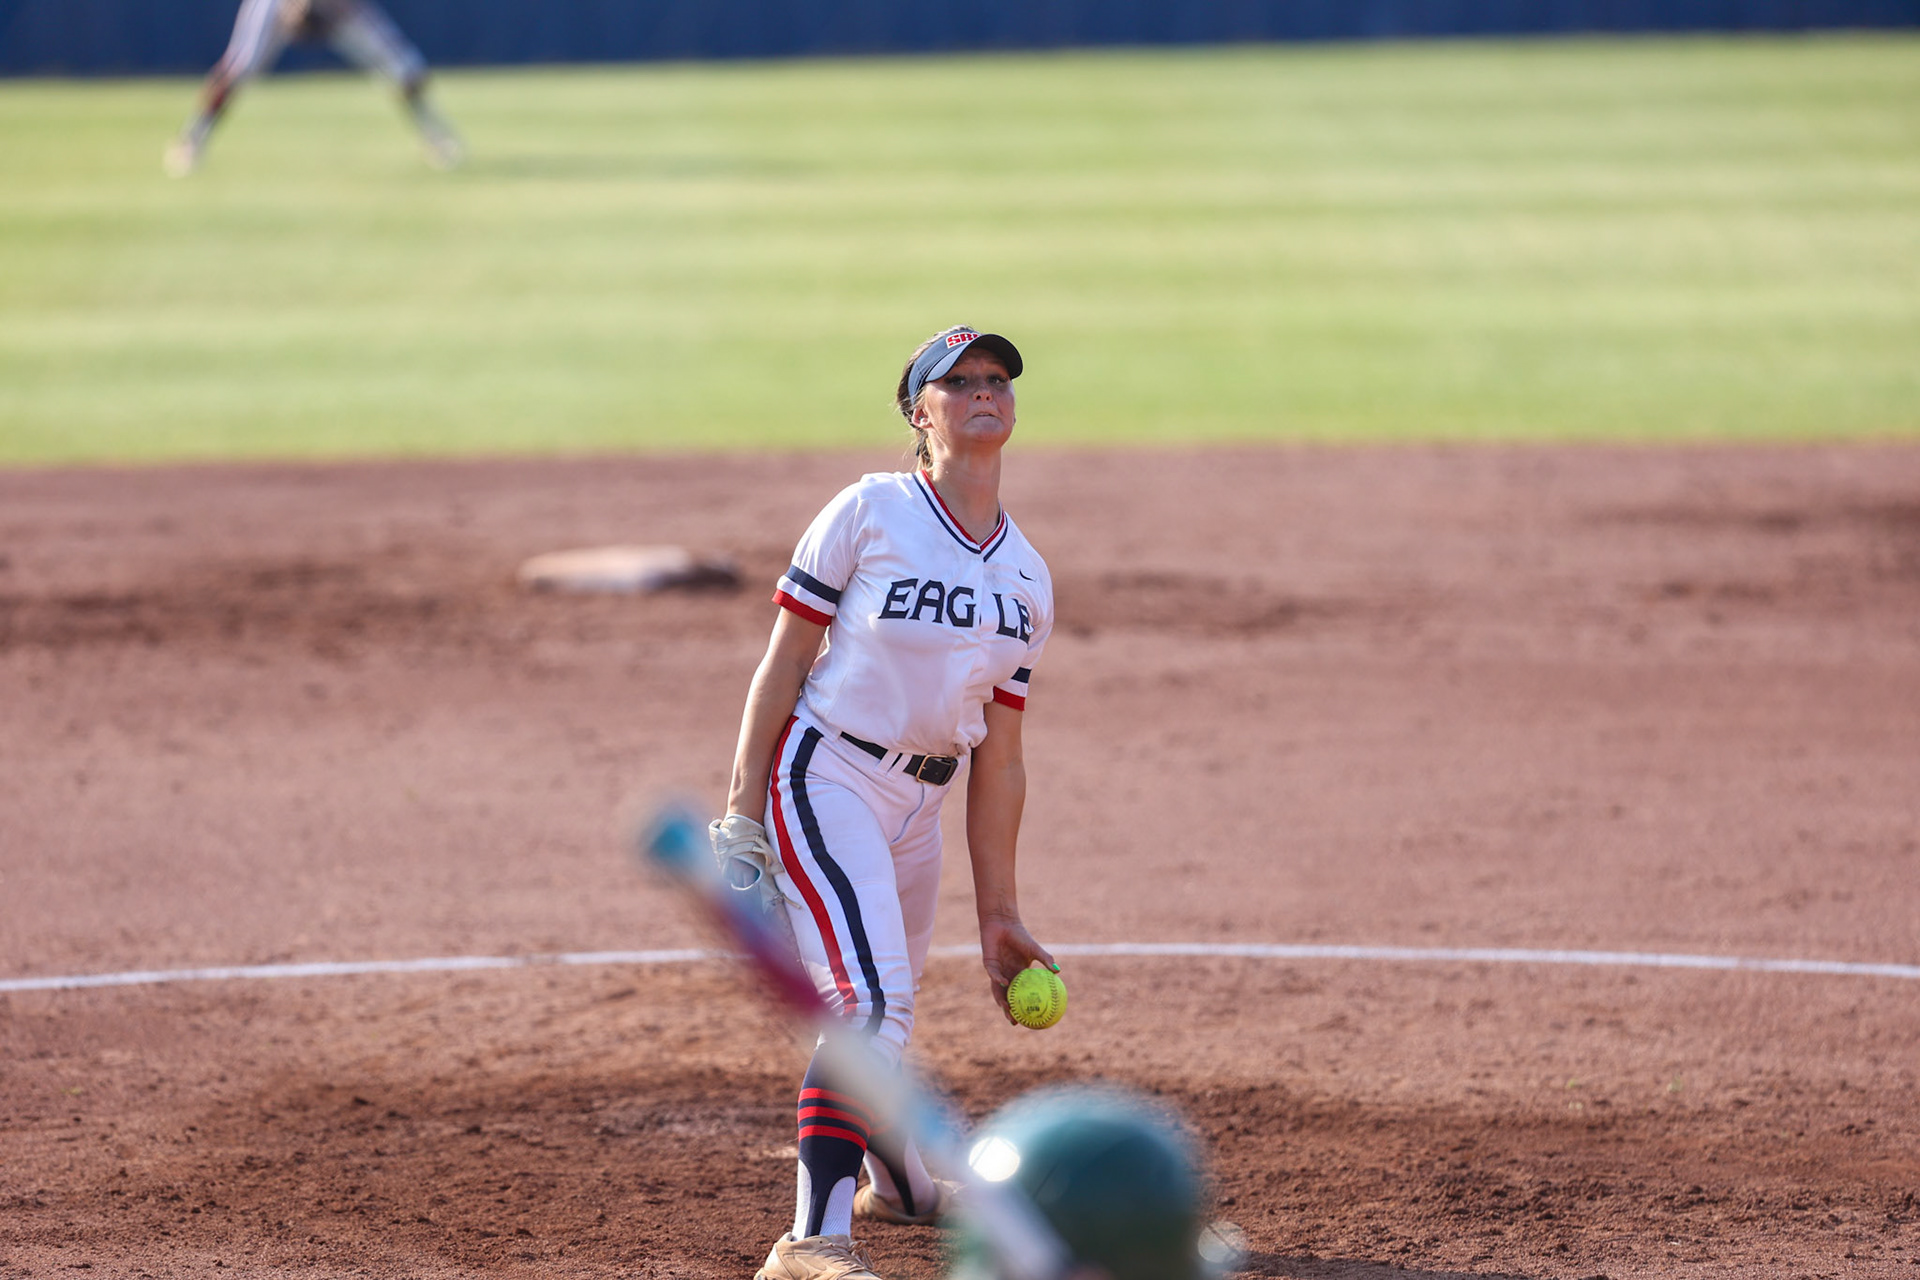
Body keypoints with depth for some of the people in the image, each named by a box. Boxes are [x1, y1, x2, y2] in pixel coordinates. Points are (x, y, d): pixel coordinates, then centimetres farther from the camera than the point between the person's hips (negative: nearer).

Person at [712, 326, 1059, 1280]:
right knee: (871, 998, -22)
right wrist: (741, 812, -14)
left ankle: (894, 1180, 48)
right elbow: (782, 665, -8)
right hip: (824, 778, -6)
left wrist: (997, 912, 9)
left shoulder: (1027, 581, 6)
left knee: (886, 1004, 20)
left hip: (918, 805, 6)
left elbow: (998, 758, 10)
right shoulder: (869, 514, -10)